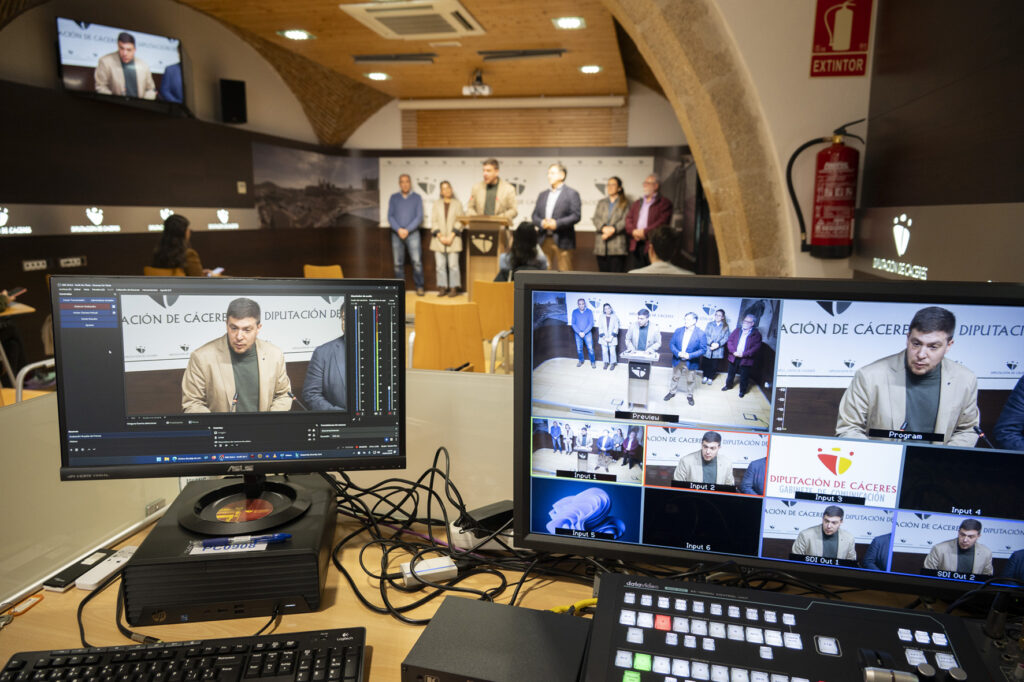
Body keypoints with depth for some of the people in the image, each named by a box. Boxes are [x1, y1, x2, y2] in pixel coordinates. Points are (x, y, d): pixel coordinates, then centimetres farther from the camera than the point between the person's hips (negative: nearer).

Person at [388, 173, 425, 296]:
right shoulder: (393, 198, 10)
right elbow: (390, 216, 5)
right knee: (398, 263, 1)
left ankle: (419, 287, -3)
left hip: (412, 233, -2)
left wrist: (407, 230, -11)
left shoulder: (416, 198, 6)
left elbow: (419, 217, -1)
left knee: (417, 261, -11)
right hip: (397, 234, 2)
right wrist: (398, 229, -11)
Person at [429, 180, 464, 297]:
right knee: (440, 264, -1)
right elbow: (433, 221, 7)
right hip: (439, 239, 2)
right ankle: (442, 288, 5)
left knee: (453, 264, -6)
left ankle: (454, 288, -1)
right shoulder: (436, 204, 13)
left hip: (453, 239, -2)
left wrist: (451, 237, -9)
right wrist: (440, 236, -5)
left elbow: (459, 222, 1)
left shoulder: (457, 204, 8)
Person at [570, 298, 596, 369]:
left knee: (590, 348, -5)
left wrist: (584, 332, -14)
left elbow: (591, 323, -7)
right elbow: (573, 323, -3)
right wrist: (579, 332, -13)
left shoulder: (589, 311, -6)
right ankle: (581, 361, 30)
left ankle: (592, 362, 8)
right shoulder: (575, 312, -2)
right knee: (579, 348, 10)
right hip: (578, 333, 2)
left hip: (587, 333, -2)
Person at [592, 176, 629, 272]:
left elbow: (625, 221, -4)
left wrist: (613, 229, -20)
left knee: (616, 271, -10)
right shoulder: (601, 203, 22)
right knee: (603, 271, 3)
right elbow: (596, 218, 8)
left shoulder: (624, 204, 9)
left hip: (617, 245, -4)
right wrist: (604, 228, -12)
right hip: (601, 245, 4)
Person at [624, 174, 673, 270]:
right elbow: (628, 219, 13)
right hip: (635, 245, 5)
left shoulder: (664, 203, 4)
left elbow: (662, 222, -9)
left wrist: (645, 232, -15)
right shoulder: (637, 203, 24)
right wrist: (633, 231, -7)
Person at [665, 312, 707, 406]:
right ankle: (672, 392, 40)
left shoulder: (700, 334, -14)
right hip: (677, 360, 3)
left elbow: (703, 349, -14)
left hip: (691, 362, -3)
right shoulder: (678, 331, -4)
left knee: (690, 380, 14)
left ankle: (689, 395, 34)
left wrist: (690, 355, -24)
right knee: (675, 377, 19)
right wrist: (678, 353, -20)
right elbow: (671, 344, -1)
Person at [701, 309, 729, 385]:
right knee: (705, 363, 7)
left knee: (714, 365, 6)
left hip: (718, 350, -1)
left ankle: (710, 378, 24)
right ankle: (705, 376, 27)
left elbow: (726, 338, -4)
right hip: (708, 348, 1)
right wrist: (711, 343, -18)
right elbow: (706, 335, -4)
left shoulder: (725, 327, 1)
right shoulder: (709, 324, 3)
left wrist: (718, 344, -19)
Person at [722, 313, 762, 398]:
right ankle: (728, 385, 41)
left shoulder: (756, 334, -5)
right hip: (734, 357, 4)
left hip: (746, 359, -4)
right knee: (731, 373, 20)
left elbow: (756, 347, -14)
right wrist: (734, 351, -15)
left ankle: (742, 390, 26)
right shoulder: (736, 331, 7)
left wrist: (744, 354, -21)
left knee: (744, 376, 7)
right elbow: (729, 341, 1)